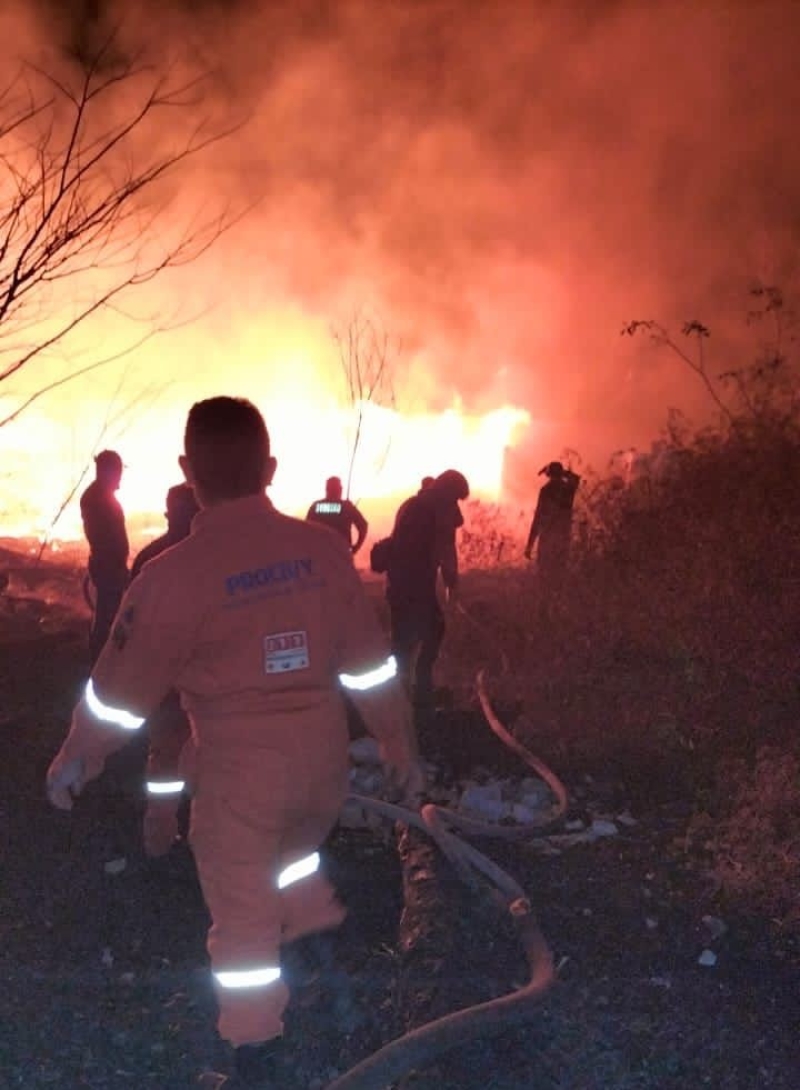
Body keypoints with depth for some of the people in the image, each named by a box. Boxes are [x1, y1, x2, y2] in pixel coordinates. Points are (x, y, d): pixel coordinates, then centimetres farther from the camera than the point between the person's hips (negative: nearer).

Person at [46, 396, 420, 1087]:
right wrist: (399, 746, 13)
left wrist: (76, 759, 9)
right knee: (295, 846, 34)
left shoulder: (175, 572, -18)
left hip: (239, 766, -4)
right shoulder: (324, 548, -6)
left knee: (241, 906, 13)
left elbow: (122, 687, -8)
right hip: (323, 756, 4)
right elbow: (369, 663, 1)